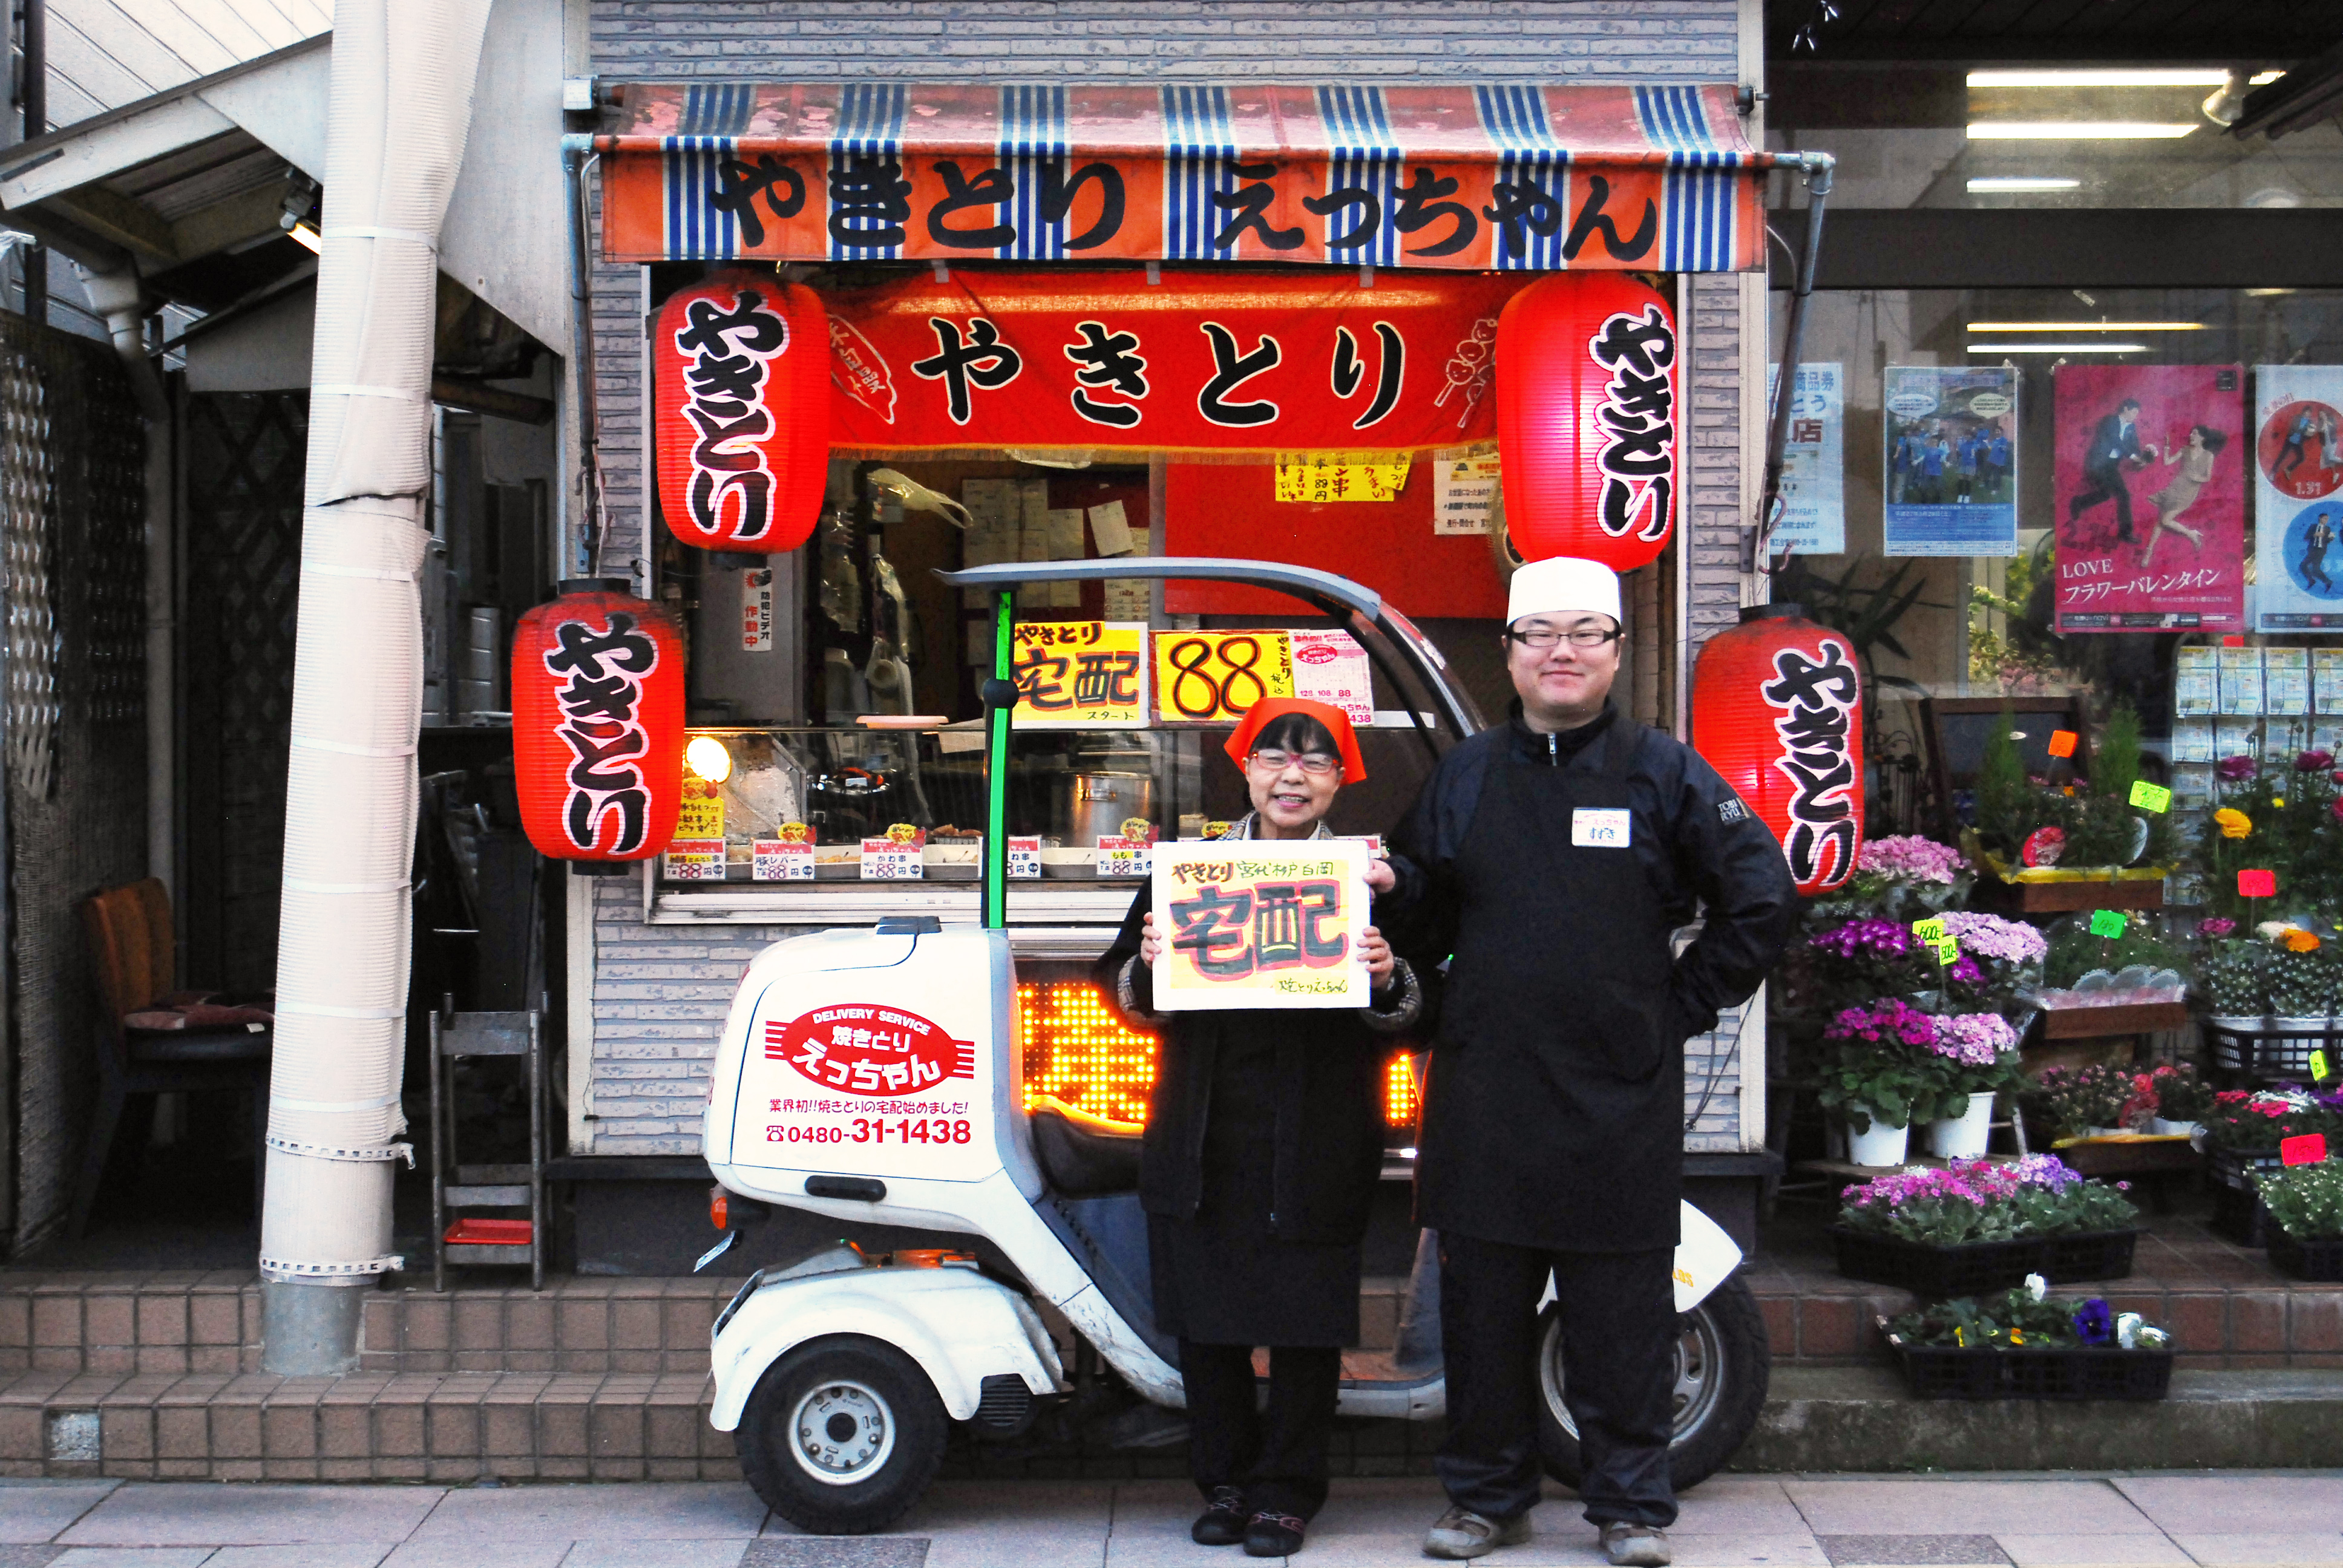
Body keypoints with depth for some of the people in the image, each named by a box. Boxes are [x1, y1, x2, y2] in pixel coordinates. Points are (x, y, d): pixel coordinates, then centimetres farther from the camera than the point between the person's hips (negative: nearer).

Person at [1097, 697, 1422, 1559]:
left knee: (1306, 1324, 2)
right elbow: (1128, 996, 11)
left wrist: (1388, 980, -18)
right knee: (1204, 1322, 7)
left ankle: (1286, 1490, 17)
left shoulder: (1368, 879, 4)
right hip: (1203, 1138, 2)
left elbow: (1416, 1015, 3)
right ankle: (1224, 1481, 23)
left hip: (1316, 1142, -2)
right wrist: (1147, 964, -10)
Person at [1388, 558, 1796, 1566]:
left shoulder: (1665, 775, 3)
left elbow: (1763, 899, 4)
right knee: (1482, 1306, 8)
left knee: (1623, 1313, 3)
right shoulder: (1464, 776, 10)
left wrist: (1683, 1003, 0)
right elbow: (1418, 917, 15)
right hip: (1484, 1095, 2)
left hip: (1621, 1099, -2)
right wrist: (1379, 885, -7)